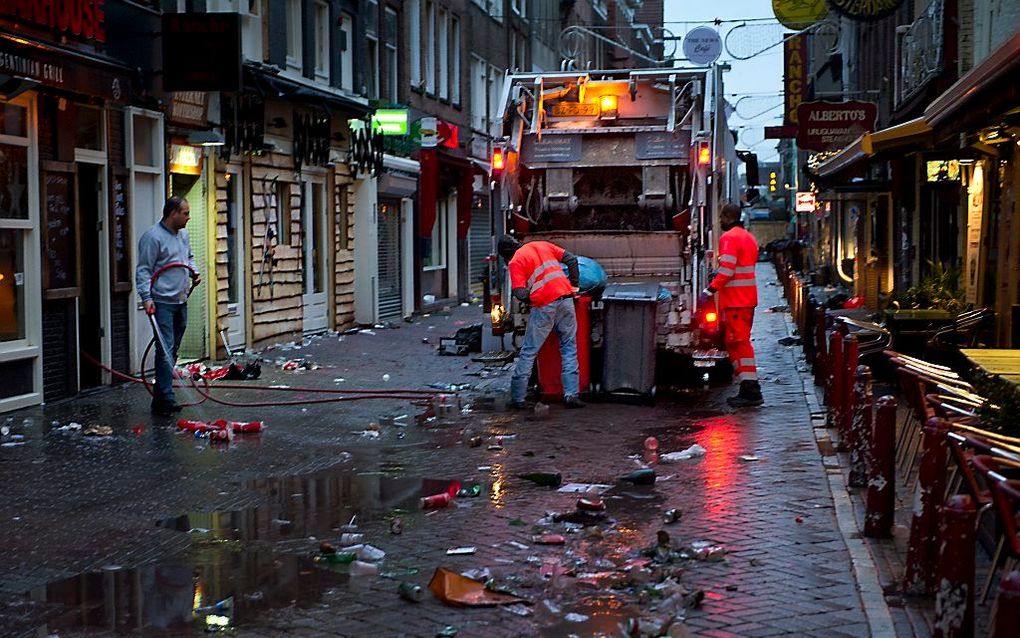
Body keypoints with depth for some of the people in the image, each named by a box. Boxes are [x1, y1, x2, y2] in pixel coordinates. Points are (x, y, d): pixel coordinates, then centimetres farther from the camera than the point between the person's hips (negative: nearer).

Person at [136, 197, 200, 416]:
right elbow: (143, 270, -14)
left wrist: (194, 272, 10)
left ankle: (160, 397, 19)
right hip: (162, 303, -9)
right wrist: (146, 297, -23)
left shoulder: (183, 235, 14)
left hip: (181, 301, 9)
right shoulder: (153, 237, -12)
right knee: (165, 349, -13)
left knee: (172, 350, 11)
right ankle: (166, 400, -14)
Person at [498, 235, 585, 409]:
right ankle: (571, 394, 5)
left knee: (528, 351, 6)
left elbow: (520, 294, -9)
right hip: (566, 298, 4)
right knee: (569, 348, 12)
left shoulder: (515, 262, 2)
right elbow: (571, 260, 14)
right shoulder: (542, 245, 18)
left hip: (544, 306, -4)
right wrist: (574, 284, 21)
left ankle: (517, 398, 9)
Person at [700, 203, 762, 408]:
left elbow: (727, 270, -21)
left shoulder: (729, 238, -12)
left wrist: (710, 290, -19)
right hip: (748, 297, 10)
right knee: (740, 342, 15)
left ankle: (750, 390, -14)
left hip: (734, 299, -10)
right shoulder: (749, 237, 19)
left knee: (738, 342, -10)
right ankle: (749, 388, 15)